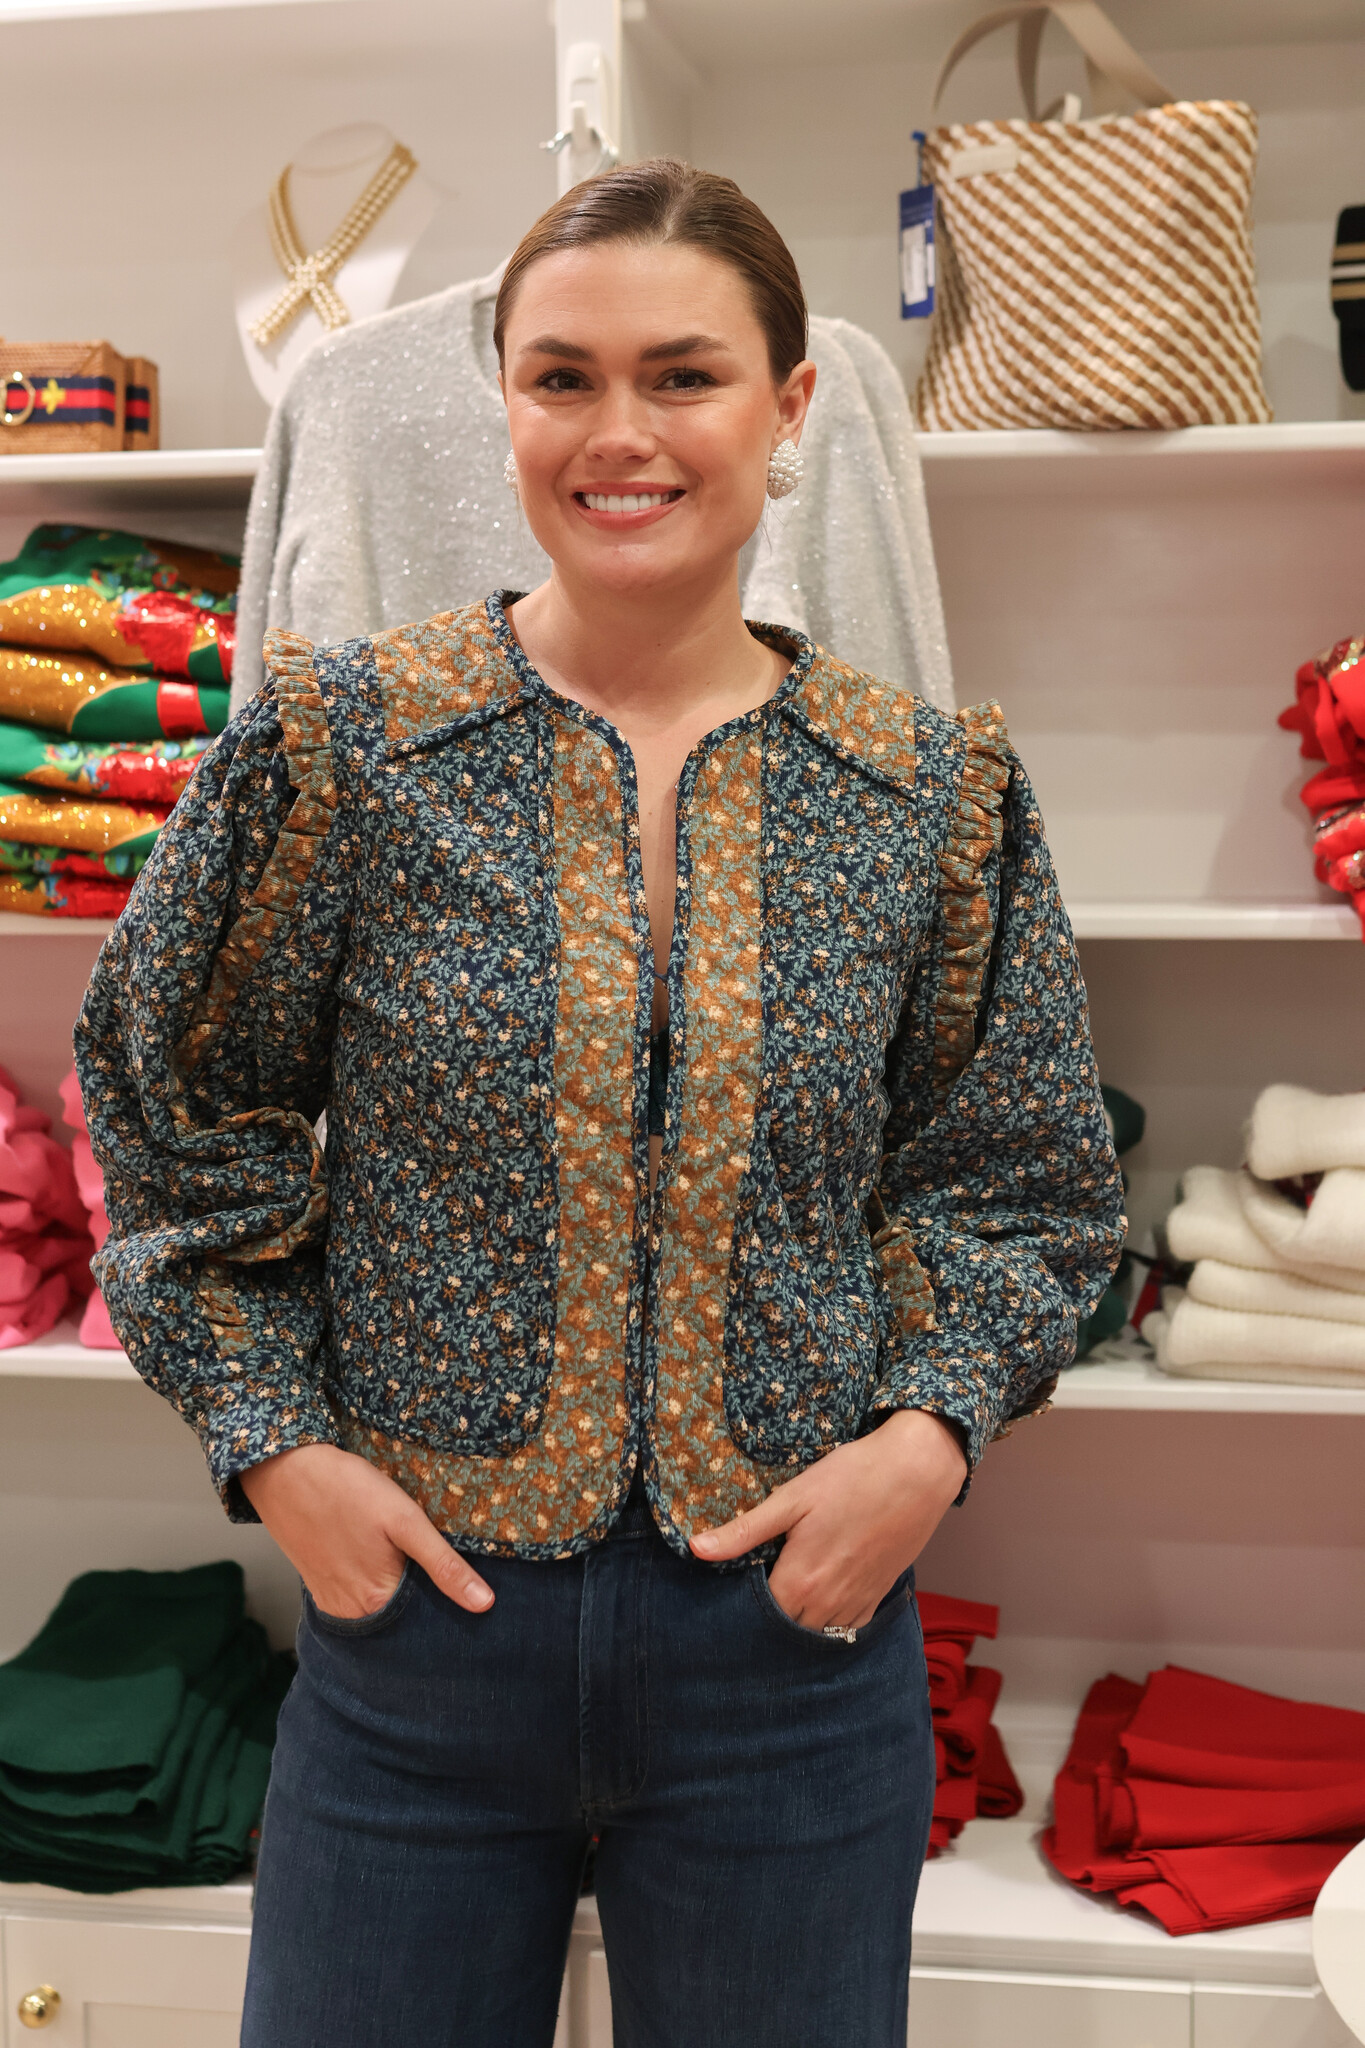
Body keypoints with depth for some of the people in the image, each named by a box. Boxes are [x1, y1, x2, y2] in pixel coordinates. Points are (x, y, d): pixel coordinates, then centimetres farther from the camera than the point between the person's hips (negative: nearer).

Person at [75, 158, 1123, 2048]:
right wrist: (271, 1441, -4)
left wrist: (931, 1427, -8)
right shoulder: (340, 742, -6)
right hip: (414, 1609, 0)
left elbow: (1022, 1181, 8)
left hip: (796, 1622, 1)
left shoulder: (937, 793, -2)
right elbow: (176, 1114, 3)